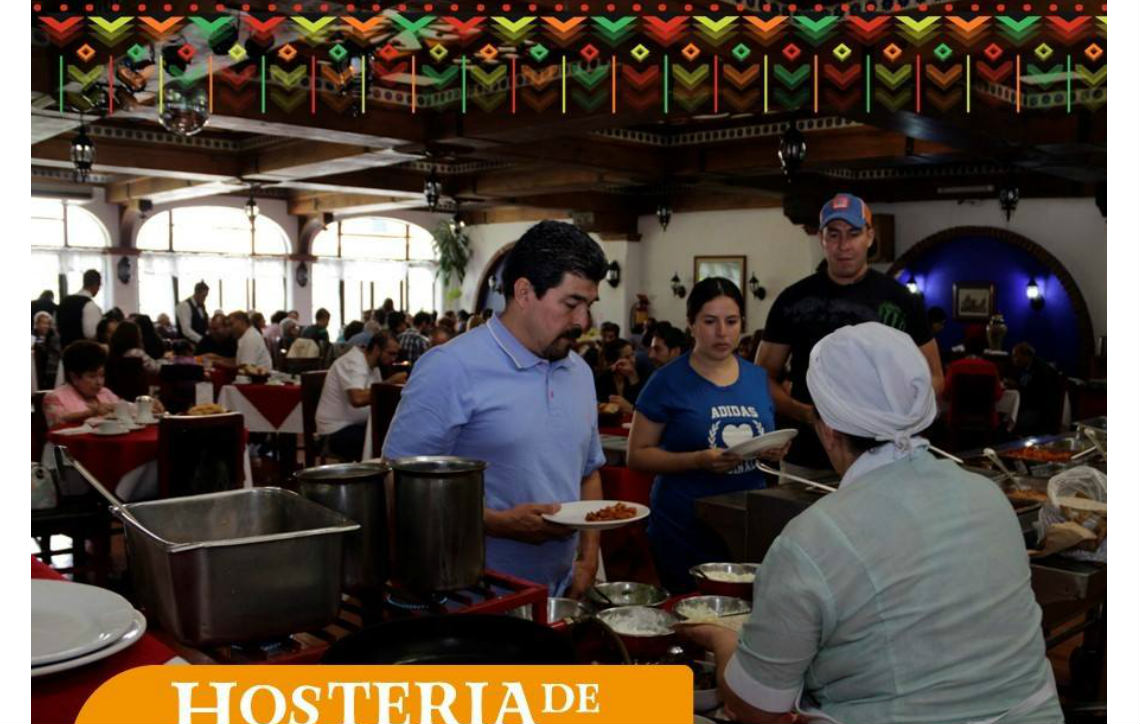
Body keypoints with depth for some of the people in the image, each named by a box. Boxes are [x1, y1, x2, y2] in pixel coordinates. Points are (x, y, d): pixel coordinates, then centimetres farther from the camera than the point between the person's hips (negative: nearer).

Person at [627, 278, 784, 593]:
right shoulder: (668, 381, -5)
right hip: (687, 532, -4)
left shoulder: (757, 377, 10)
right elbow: (637, 455, -7)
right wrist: (698, 460, -20)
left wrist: (776, 451, -2)